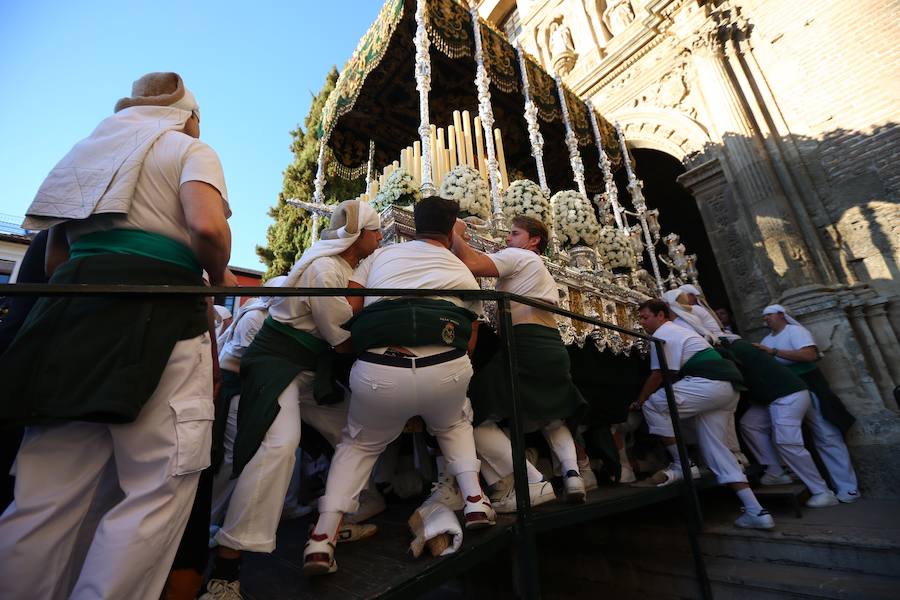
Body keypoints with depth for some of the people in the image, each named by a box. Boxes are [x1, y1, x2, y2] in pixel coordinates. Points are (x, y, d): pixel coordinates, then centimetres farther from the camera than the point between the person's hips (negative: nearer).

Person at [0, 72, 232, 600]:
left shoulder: (92, 147, 29)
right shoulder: (189, 148, 10)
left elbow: (55, 254, 23)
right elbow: (207, 227, -13)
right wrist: (219, 278, 4)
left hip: (73, 303, 7)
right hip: (155, 311, -7)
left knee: (47, 497, 11)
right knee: (160, 489, -1)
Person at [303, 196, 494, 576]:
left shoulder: (381, 255, 20)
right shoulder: (464, 274, 22)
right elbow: (470, 343, 17)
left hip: (379, 371, 0)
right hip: (448, 370, 1)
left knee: (359, 444, 29)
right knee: (456, 424, 36)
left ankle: (323, 537, 18)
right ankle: (474, 498, 25)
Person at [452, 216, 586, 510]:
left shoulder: (518, 256, 4)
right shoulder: (545, 273, 32)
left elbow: (472, 263, -12)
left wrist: (454, 233, 1)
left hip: (524, 347, -10)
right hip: (554, 349, 10)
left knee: (477, 418, -8)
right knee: (552, 414, 30)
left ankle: (532, 484, -12)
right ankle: (572, 471, 11)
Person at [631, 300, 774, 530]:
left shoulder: (661, 334, -3)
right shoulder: (678, 330, 28)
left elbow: (659, 375, -8)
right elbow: (673, 372, 29)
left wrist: (639, 402, 4)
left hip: (709, 383, -10)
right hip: (729, 387, 10)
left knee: (653, 405, -11)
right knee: (714, 445, 12)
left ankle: (681, 465, -3)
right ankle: (756, 512, 11)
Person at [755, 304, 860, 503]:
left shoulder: (795, 330, -5)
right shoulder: (766, 340, 14)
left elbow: (810, 355, -21)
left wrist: (774, 351, -24)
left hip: (806, 388, -6)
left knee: (826, 438, -3)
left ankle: (848, 488, 3)